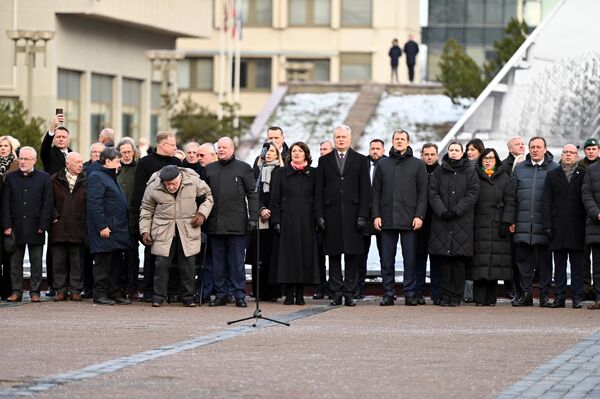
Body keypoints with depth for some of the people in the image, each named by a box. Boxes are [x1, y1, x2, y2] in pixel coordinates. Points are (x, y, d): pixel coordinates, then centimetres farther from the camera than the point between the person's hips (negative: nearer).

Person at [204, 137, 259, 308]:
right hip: (215, 223, 3)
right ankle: (221, 295, 12)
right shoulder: (210, 169, 14)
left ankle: (239, 295, 2)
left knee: (237, 262, -1)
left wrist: (253, 217, -6)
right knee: (218, 261, 6)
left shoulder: (243, 168, 5)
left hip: (236, 223, -3)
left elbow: (252, 195, 3)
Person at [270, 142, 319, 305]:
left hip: (306, 221, 1)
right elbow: (275, 199, 5)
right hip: (287, 221, -1)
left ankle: (300, 294, 5)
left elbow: (317, 198, 8)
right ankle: (289, 293, 0)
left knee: (305, 254, -1)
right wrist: (276, 221, -4)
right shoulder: (281, 173, 7)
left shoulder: (312, 174, 8)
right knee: (288, 255, -3)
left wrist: (318, 218, -1)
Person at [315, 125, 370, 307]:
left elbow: (365, 190, 3)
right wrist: (319, 215, -1)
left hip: (352, 214, -1)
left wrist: (362, 216, -5)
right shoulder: (324, 161, 11)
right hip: (331, 215, 1)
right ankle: (336, 293, 6)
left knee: (352, 255, -1)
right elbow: (319, 191, 8)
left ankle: (349, 292, 3)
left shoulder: (360, 160, 7)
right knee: (333, 255, 2)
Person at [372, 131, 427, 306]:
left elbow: (423, 192, 3)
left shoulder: (418, 165, 7)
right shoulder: (382, 164, 13)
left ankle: (410, 294, 2)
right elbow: (376, 192, 11)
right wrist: (376, 215, 1)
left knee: (410, 259, -2)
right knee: (387, 259, 2)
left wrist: (419, 216, -7)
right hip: (387, 219, 2)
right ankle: (388, 293, 6)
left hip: (409, 220, -2)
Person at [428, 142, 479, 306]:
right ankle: (446, 296, 2)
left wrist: (456, 211, -10)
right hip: (441, 221, 1)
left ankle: (456, 296, 0)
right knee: (444, 261, -2)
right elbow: (433, 193, 5)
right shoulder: (439, 172, 12)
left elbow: (473, 194, 0)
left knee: (459, 260, -4)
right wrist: (442, 211, -10)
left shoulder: (470, 172, 8)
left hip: (462, 222, -1)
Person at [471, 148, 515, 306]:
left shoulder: (504, 179, 12)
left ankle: (491, 298, 2)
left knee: (495, 262, -3)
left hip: (497, 226, 1)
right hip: (478, 226, -1)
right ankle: (479, 299, -6)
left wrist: (506, 223, -5)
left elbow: (510, 202, 7)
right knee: (479, 262, -7)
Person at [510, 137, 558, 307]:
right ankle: (525, 294, 10)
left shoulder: (554, 169, 3)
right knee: (524, 259, 4)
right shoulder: (519, 169, 11)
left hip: (544, 223, -2)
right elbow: (512, 196, 11)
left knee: (545, 260, 1)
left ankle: (544, 294, 7)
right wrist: (511, 220, 4)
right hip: (523, 223, 3)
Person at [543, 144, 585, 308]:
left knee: (577, 264, 0)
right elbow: (547, 201, 6)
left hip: (577, 226, -1)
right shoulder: (552, 175, 10)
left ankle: (577, 297, 3)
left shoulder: (583, 175, 7)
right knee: (559, 264, 4)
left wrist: (587, 224, -4)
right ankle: (559, 297, 7)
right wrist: (547, 225, -3)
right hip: (558, 226, 1)